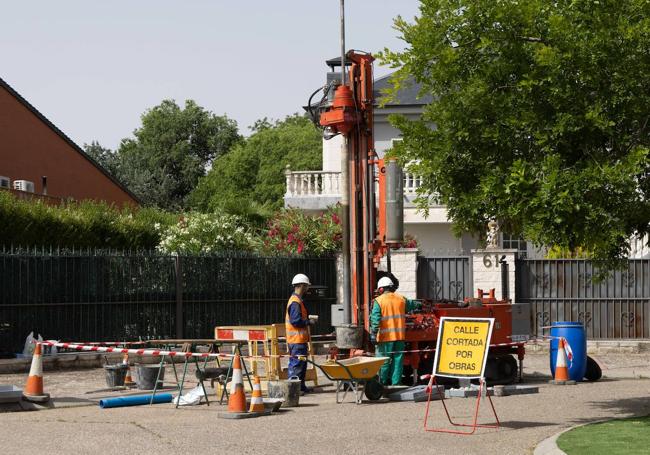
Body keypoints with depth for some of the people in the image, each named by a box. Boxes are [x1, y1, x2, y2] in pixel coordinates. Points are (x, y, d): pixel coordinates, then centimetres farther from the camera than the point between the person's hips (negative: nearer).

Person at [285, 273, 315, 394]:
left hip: (300, 339, 11)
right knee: (297, 364, -9)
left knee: (302, 364, 16)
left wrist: (307, 319, 13)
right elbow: (295, 320, -24)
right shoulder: (295, 302, -17)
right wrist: (308, 322, -13)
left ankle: (301, 386, 22)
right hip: (297, 339, -11)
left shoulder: (297, 300, 18)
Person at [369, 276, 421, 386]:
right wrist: (418, 304, 51)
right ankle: (395, 383, 10)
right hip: (400, 336, 4)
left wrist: (374, 333, -15)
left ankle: (383, 384, 6)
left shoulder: (378, 301, -5)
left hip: (385, 337, -4)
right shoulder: (401, 299, 9)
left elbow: (375, 319, -14)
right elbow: (411, 305, 29)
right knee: (397, 359, 9)